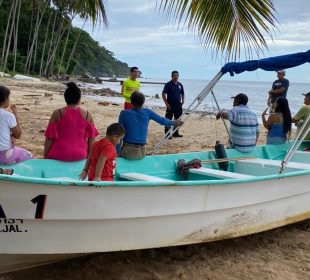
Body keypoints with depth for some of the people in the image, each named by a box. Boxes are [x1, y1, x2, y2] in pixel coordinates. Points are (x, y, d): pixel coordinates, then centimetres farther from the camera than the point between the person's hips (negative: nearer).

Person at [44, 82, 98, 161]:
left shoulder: (57, 114, -7)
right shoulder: (87, 115, -2)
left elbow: (50, 137, -6)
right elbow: (91, 138, 2)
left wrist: (45, 156, 5)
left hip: (60, 155, -1)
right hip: (80, 155, 2)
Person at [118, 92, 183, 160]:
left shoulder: (124, 113, -6)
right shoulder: (147, 112, 1)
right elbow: (162, 120, 13)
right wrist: (174, 122, 32)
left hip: (128, 150, -4)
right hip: (142, 152, 4)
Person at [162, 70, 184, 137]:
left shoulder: (180, 85, 10)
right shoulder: (168, 84, -7)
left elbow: (182, 93, 21)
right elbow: (163, 94, -10)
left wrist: (182, 100, 5)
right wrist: (166, 103, -16)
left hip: (178, 104, 6)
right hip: (170, 104, -6)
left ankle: (175, 133, 22)